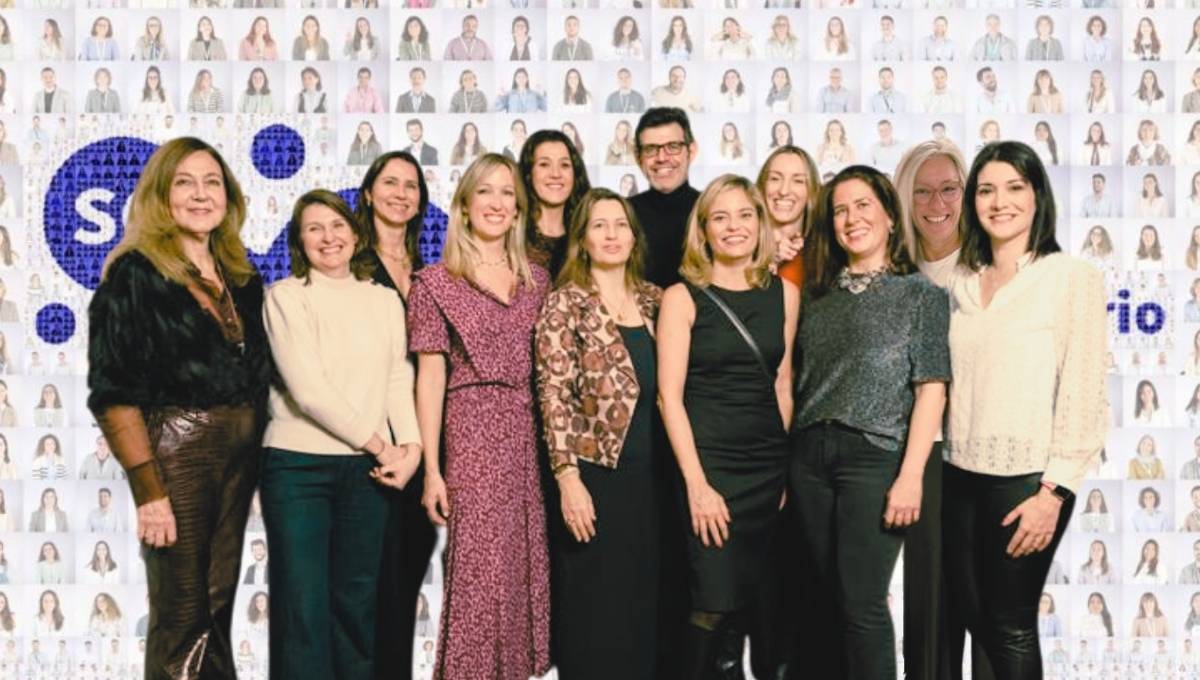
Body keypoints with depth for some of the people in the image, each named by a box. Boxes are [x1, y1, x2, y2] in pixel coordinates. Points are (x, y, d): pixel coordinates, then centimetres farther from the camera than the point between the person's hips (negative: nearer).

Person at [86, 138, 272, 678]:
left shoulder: (241, 277, 11)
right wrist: (149, 489, -18)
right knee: (181, 615, 3)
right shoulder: (135, 272, -7)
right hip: (176, 450, -6)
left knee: (217, 609, 15)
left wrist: (254, 460, 7)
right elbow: (114, 391, -13)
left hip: (239, 453, 6)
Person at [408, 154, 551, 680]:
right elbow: (430, 376, -2)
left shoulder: (536, 280, 13)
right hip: (472, 428, -4)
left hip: (530, 430, 4)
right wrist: (431, 468, -8)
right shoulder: (436, 281, 1)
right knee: (481, 570, -4)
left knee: (525, 566, 8)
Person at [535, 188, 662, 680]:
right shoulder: (565, 303, -4)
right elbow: (553, 395, -10)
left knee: (644, 601, 12)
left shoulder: (653, 300, 10)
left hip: (648, 472, 5)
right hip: (593, 472, -5)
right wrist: (567, 477, -17)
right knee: (594, 607, 4)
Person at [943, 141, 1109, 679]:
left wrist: (1053, 490, -14)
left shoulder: (1074, 278, -6)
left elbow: (1082, 391, -10)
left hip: (1025, 478, -5)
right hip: (960, 475, 5)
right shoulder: (962, 283, 9)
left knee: (1010, 624, 5)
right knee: (969, 616, 13)